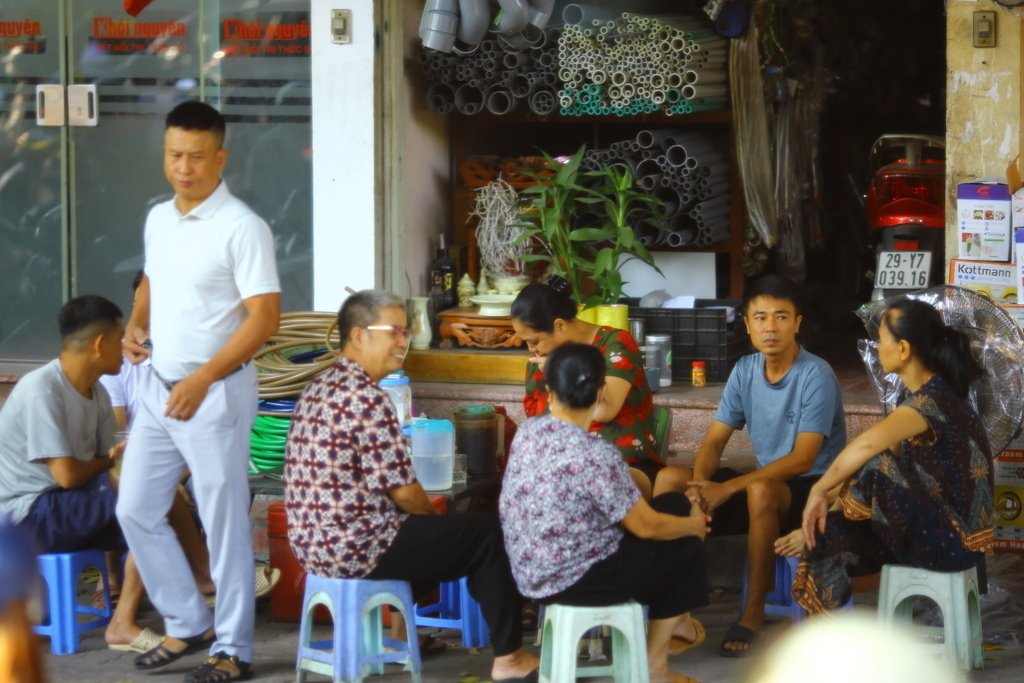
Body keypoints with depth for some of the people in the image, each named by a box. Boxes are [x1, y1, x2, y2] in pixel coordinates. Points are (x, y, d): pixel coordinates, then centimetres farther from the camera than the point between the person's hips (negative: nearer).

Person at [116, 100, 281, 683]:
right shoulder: (158, 219, 9)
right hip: (158, 389, 8)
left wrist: (203, 379, -23)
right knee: (136, 510, 11)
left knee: (224, 524, 0)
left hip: (216, 394, -8)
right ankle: (189, 624, 26)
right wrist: (135, 328, 4)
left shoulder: (242, 227, -15)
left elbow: (265, 317, -18)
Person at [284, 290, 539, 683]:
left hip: (310, 545, 10)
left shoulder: (318, 389, 11)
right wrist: (434, 514, 5)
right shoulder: (368, 399, -18)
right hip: (357, 550, -10)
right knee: (490, 532, 2)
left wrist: (427, 515, 18)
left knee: (427, 530, 33)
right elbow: (402, 490, -16)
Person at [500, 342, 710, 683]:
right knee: (685, 548, 13)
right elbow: (646, 527, -15)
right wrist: (694, 525, 5)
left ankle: (667, 618, 35)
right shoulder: (595, 454, -26)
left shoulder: (527, 431, -4)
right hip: (573, 579, -7)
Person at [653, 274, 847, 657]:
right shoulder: (745, 371, 2)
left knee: (761, 490, -39)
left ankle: (754, 612, -23)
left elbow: (802, 459, -24)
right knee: (669, 479, -10)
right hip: (766, 481, 7)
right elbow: (714, 441, 1)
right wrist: (701, 483, -22)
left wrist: (727, 489, -29)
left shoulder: (816, 376, -18)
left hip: (813, 487, -6)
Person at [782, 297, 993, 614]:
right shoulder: (932, 394, 10)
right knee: (828, 532, -2)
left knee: (875, 470, -29)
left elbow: (868, 444, -39)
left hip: (954, 541, -10)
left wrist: (820, 491, -27)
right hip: (939, 529, 10)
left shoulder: (932, 400, -22)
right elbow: (883, 451, 12)